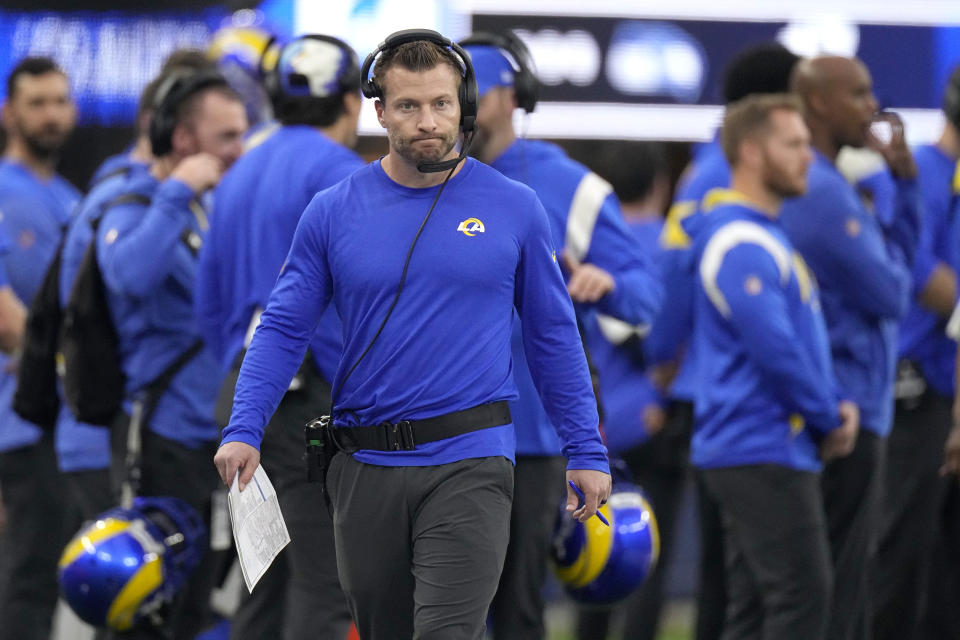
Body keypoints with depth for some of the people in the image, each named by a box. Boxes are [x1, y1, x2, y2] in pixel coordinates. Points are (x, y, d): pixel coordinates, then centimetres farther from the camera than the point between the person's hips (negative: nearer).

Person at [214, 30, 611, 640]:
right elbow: (284, 329, 5)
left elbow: (554, 335, 8)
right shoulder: (332, 212, 3)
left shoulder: (515, 208, 2)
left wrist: (587, 451, 5)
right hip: (366, 468, 2)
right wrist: (244, 430, -9)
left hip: (470, 466, -2)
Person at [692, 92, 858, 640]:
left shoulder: (769, 236, 18)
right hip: (762, 451, -10)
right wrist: (829, 420, -9)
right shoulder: (741, 244, -16)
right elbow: (775, 349, -22)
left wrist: (834, 405, 7)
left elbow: (804, 336, 24)